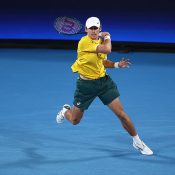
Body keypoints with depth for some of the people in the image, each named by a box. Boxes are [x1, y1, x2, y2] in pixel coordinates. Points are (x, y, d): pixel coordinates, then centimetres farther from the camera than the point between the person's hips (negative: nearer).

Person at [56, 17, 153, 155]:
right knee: (75, 121, 11)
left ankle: (137, 142, 13)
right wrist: (107, 37, -13)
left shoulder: (101, 41, 3)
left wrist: (117, 65, 0)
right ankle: (66, 111, 49)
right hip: (86, 84, -5)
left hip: (104, 81, 5)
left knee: (121, 114, -3)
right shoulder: (84, 42, -21)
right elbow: (107, 49, -32)